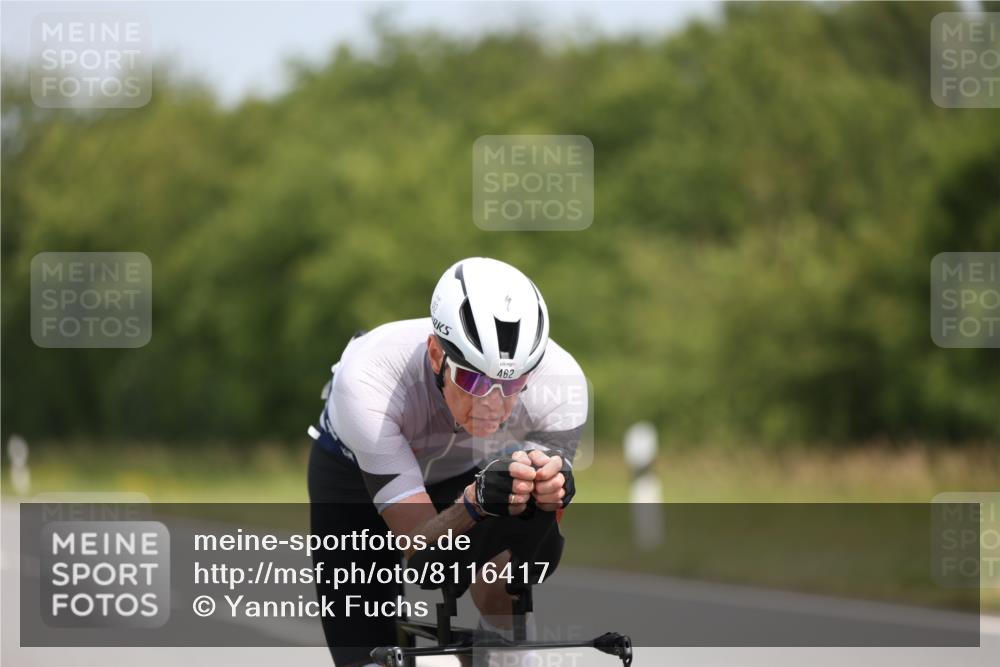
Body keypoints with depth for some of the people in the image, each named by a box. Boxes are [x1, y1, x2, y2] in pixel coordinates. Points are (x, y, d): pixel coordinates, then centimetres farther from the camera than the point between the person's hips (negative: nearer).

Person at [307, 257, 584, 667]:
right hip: (356, 473, -1)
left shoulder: (561, 380, -34)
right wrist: (474, 502, -60)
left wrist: (548, 489, -49)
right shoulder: (368, 379, -41)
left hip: (471, 470, 1)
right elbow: (420, 547, -39)